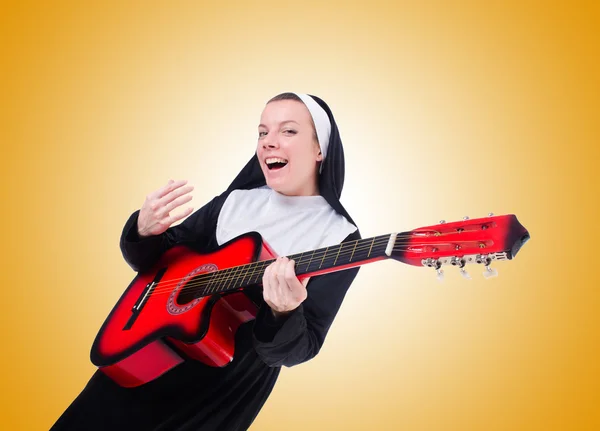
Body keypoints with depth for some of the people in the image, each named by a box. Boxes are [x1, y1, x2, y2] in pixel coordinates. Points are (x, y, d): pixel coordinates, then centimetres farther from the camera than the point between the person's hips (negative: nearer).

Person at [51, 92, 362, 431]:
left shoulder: (340, 237, -12)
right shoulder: (236, 200, 2)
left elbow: (299, 349, -17)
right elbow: (151, 262, 6)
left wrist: (283, 314, -39)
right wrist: (144, 230, -16)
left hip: (221, 394, -4)